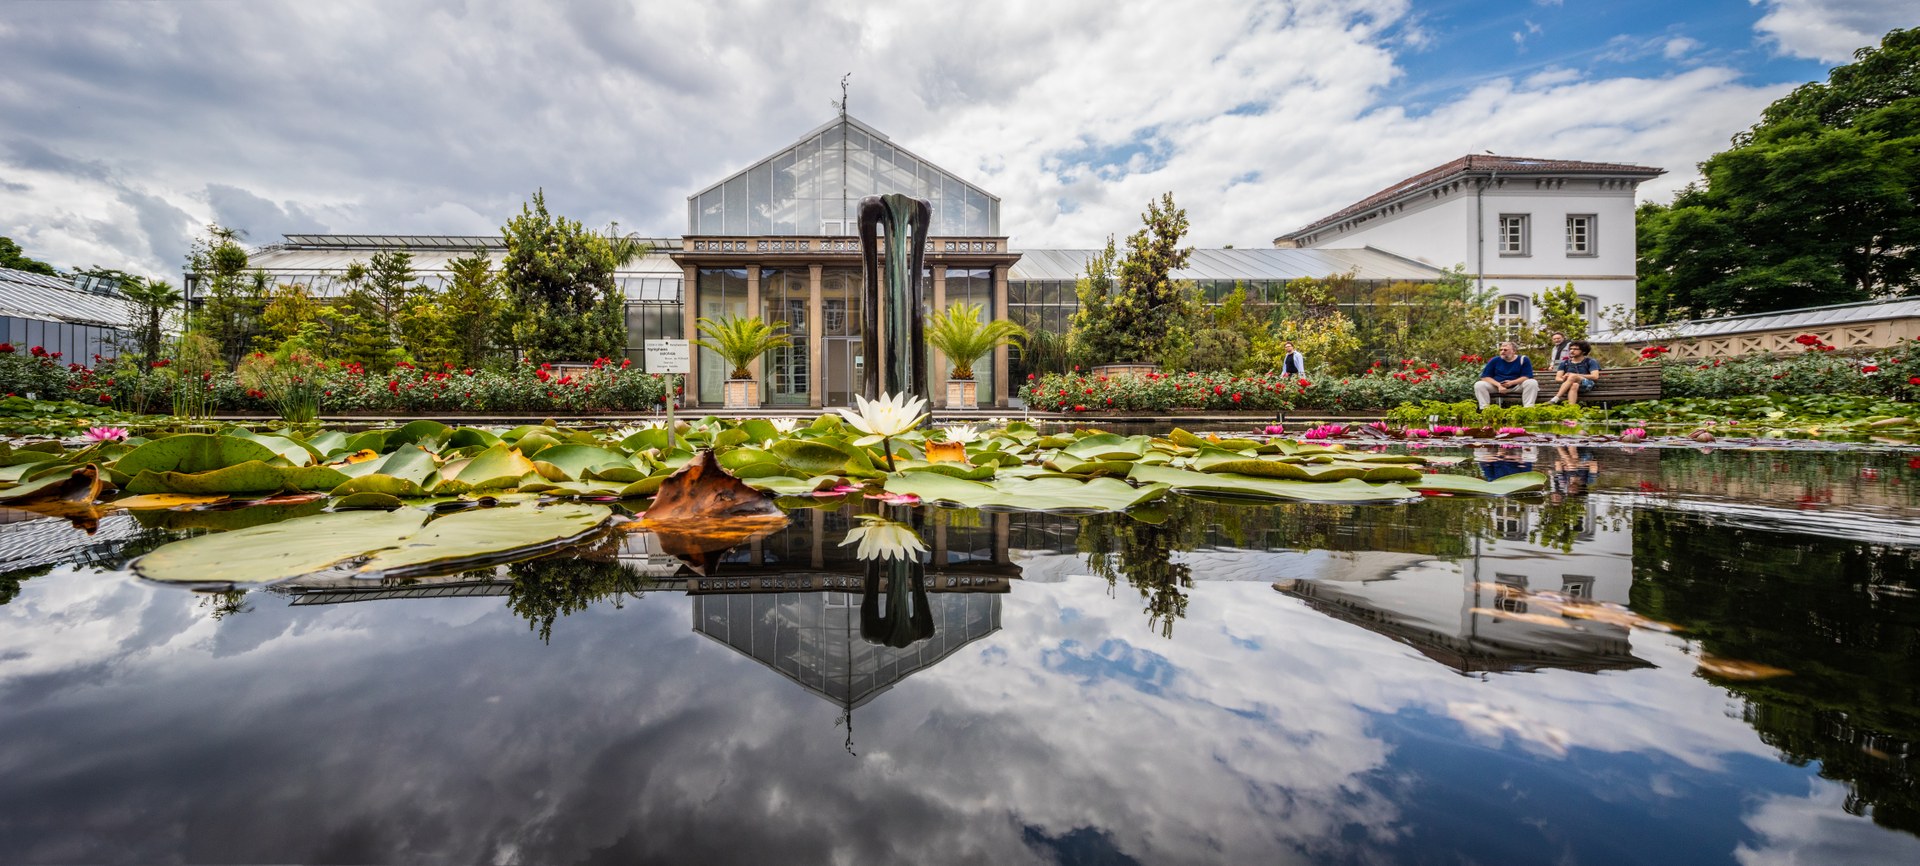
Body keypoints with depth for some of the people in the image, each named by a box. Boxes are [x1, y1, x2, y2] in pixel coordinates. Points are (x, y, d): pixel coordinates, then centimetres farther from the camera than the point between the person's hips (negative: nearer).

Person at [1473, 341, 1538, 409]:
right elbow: (1485, 377, -3)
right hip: (1496, 386, 0)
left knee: (1532, 383, -27)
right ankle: (1484, 409, -30)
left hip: (1516, 386, 0)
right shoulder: (1495, 360, 2)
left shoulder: (1523, 360, 1)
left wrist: (1512, 382, -23)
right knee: (1479, 385, -24)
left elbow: (1527, 376, -6)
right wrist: (1499, 385, -19)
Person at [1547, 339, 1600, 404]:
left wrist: (1576, 376, -12)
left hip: (1587, 384, -2)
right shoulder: (1564, 363, 20)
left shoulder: (1590, 362, 12)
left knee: (1572, 376, -35)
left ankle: (1555, 399, -49)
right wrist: (1564, 379, -16)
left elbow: (1595, 377, -3)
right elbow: (1557, 378, 9)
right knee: (1574, 385, -38)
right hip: (1567, 386, 2)